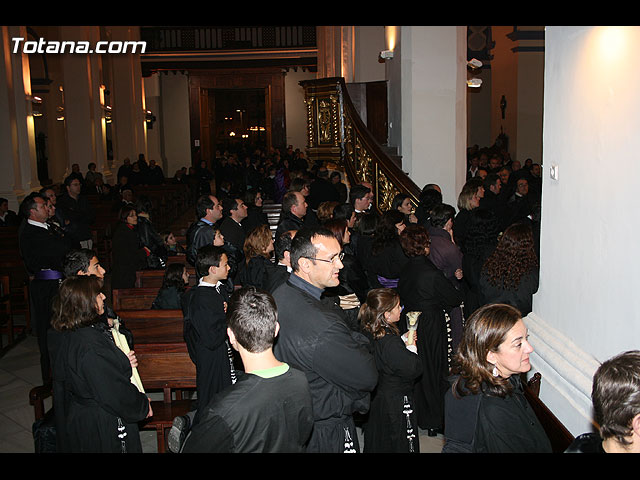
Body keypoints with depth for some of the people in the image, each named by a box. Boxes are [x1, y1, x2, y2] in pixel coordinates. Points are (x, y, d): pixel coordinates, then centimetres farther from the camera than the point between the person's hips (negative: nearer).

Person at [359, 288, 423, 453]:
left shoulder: (367, 333, -5)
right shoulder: (390, 342, -31)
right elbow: (413, 369, -24)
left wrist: (404, 341, 2)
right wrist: (411, 346, -11)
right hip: (395, 405, -8)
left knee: (376, 444, 23)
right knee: (400, 445, 10)